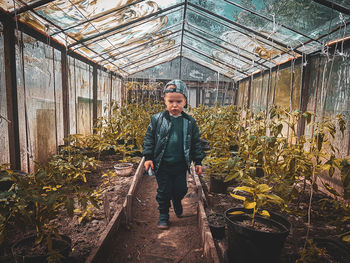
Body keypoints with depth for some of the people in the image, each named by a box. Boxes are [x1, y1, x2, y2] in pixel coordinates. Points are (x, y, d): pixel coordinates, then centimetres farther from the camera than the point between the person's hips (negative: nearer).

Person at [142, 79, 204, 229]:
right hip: (162, 164, -1)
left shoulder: (190, 122, -2)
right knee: (163, 190, 9)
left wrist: (198, 162, 4)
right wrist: (148, 157, -7)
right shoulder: (157, 119, -6)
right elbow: (149, 139, 0)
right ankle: (163, 215, 29)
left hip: (180, 165, 2)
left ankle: (177, 202, 49)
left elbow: (196, 143, 5)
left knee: (181, 189, 15)